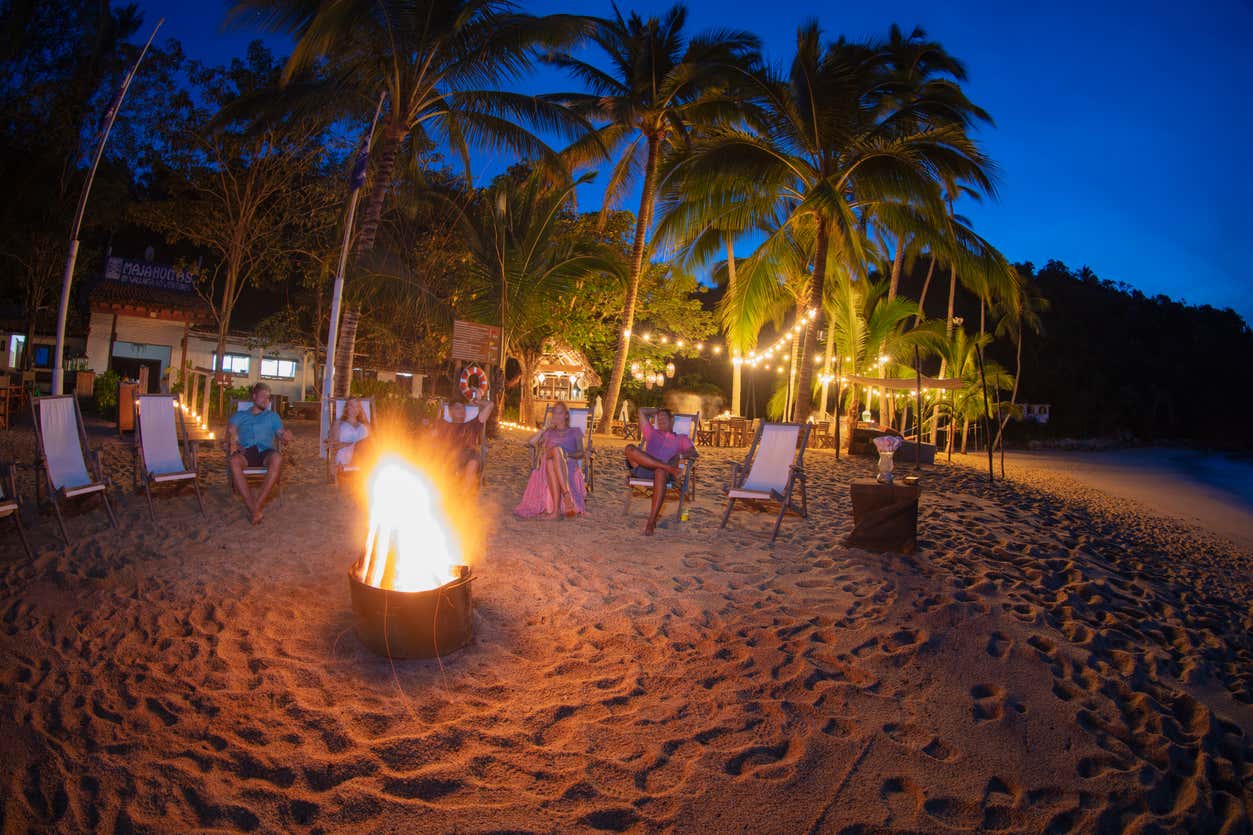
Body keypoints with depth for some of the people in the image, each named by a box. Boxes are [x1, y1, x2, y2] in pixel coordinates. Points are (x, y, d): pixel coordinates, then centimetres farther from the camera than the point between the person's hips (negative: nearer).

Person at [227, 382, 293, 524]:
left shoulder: (272, 416, 27)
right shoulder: (239, 415, 26)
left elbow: (280, 433, 15)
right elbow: (231, 431, 12)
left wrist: (285, 436, -10)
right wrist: (233, 444, -10)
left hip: (265, 452, 0)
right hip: (245, 452, 0)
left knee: (277, 458, -38)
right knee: (234, 461, -38)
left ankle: (256, 506, -38)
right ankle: (254, 509, -39)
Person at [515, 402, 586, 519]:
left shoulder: (575, 431, 25)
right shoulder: (549, 433, 31)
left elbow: (581, 453, 9)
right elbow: (531, 442, 15)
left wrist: (568, 454, -10)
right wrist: (545, 428, 17)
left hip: (570, 466, -1)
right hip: (549, 464, 1)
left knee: (557, 449, -38)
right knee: (556, 449, -36)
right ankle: (567, 495, -53)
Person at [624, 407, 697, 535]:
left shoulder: (681, 439, 29)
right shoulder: (652, 433, 36)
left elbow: (693, 453, 11)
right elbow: (640, 411, 38)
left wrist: (681, 455, -8)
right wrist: (657, 411, 47)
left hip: (663, 471, -2)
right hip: (643, 468, 2)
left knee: (661, 472, -42)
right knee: (630, 448, -27)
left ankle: (651, 521, -42)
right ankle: (667, 467, -36)